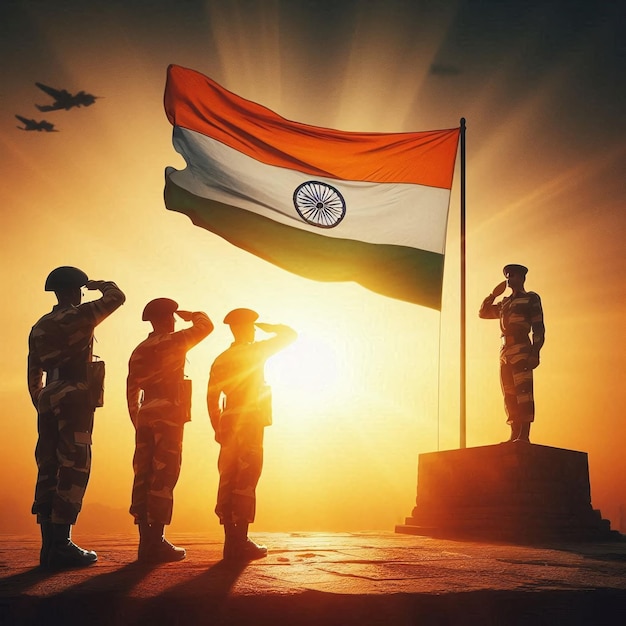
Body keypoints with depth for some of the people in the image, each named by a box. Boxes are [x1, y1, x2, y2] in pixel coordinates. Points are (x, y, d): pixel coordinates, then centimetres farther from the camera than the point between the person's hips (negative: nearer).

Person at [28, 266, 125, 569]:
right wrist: (100, 284, 22)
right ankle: (61, 545, -12)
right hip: (75, 399, -7)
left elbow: (33, 376, 17)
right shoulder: (79, 316, -4)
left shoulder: (39, 327, 16)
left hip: (48, 402, 7)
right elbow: (116, 297, 3)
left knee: (49, 470, 6)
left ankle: (49, 545, 7)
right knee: (73, 469, -8)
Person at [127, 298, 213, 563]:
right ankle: (156, 543, -9)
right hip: (169, 417, -7)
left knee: (143, 477, 4)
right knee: (163, 478, -7)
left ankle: (146, 541, 5)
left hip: (145, 418, 7)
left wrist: (138, 424, 18)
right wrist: (191, 315, 20)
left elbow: (132, 392, 14)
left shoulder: (138, 352, 15)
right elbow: (205, 325, 1)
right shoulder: (173, 342, -5)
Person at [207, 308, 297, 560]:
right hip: (250, 425, -6)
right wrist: (263, 326, 9)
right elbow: (289, 334, -1)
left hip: (228, 426, 6)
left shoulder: (221, 360, 12)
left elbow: (212, 398, 11)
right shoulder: (254, 351, -5)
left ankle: (231, 540, 6)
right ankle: (241, 542, -8)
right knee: (245, 483, -7)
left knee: (228, 482, 5)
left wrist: (218, 428, 15)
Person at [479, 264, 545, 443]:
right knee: (509, 394, 2)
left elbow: (538, 328, -1)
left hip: (521, 349, -7)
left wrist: (535, 352, -13)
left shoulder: (531, 299, 6)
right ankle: (515, 435, 3)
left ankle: (524, 436, -18)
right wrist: (493, 294, 19)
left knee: (523, 391, -13)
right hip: (505, 351, 7)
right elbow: (483, 313, 33)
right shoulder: (505, 303, 24)